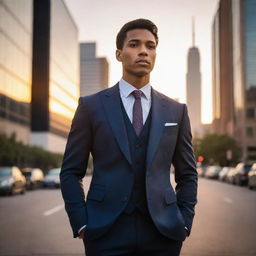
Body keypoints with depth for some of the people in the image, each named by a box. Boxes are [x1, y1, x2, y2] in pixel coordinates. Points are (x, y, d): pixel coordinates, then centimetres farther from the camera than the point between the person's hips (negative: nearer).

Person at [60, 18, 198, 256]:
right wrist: (81, 224, -5)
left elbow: (187, 175, 11)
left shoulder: (176, 111, 7)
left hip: (163, 232, 2)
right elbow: (71, 172, 2)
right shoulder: (91, 105, 1)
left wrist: (184, 222, 2)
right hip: (105, 232, -1)